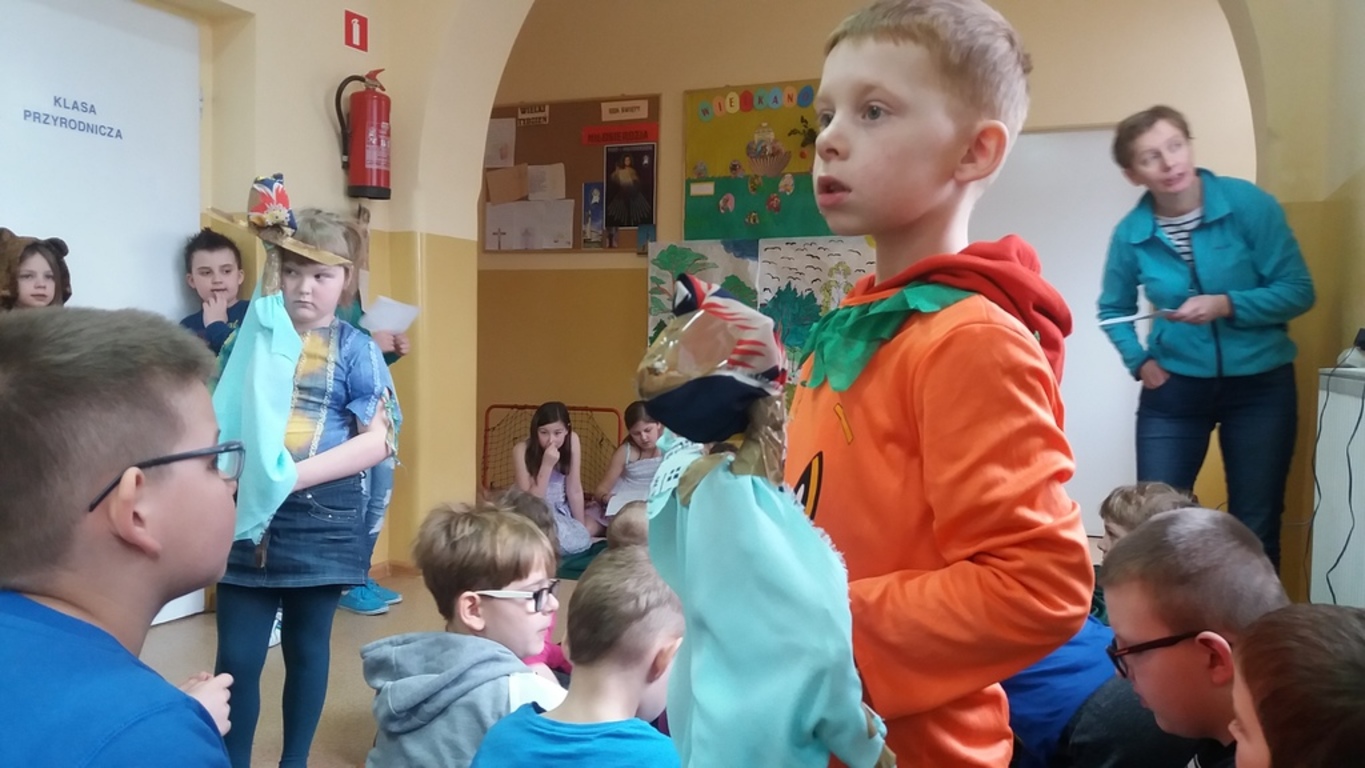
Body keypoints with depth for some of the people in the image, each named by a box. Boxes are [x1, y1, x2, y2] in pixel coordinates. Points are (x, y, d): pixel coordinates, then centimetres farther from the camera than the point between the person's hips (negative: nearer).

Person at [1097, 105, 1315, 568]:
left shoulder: (1248, 203, -12)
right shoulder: (1130, 233, -6)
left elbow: (1298, 291, -10)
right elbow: (1113, 309, 12)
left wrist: (1227, 305, -24)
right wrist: (1139, 361, -2)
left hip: (1259, 386, -1)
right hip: (1174, 390, 1)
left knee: (1255, 528, 9)